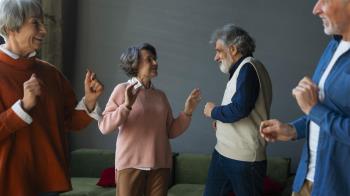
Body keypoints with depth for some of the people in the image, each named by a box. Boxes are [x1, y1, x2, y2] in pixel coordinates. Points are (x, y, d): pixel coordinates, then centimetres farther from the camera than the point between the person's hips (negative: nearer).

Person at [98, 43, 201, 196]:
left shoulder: (160, 95, 12)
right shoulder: (122, 90, -1)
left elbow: (170, 131, 12)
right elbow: (104, 126, -10)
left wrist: (187, 112, 0)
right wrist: (127, 105, -21)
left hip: (160, 165, 4)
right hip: (130, 164, -4)